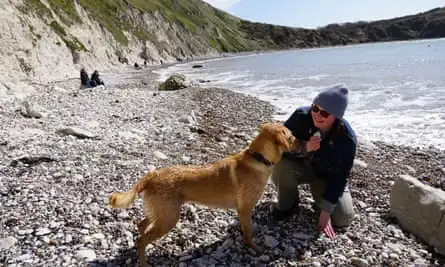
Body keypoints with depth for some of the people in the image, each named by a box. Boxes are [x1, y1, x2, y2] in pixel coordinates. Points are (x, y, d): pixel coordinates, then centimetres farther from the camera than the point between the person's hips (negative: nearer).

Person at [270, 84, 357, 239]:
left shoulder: (347, 138, -27)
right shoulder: (301, 116, -25)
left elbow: (339, 177, -21)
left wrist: (325, 211, -22)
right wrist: (304, 148, -41)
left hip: (328, 176, 0)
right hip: (300, 166, 1)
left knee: (343, 220, -14)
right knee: (279, 166, -34)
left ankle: (321, 201, 20)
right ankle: (287, 204, -3)